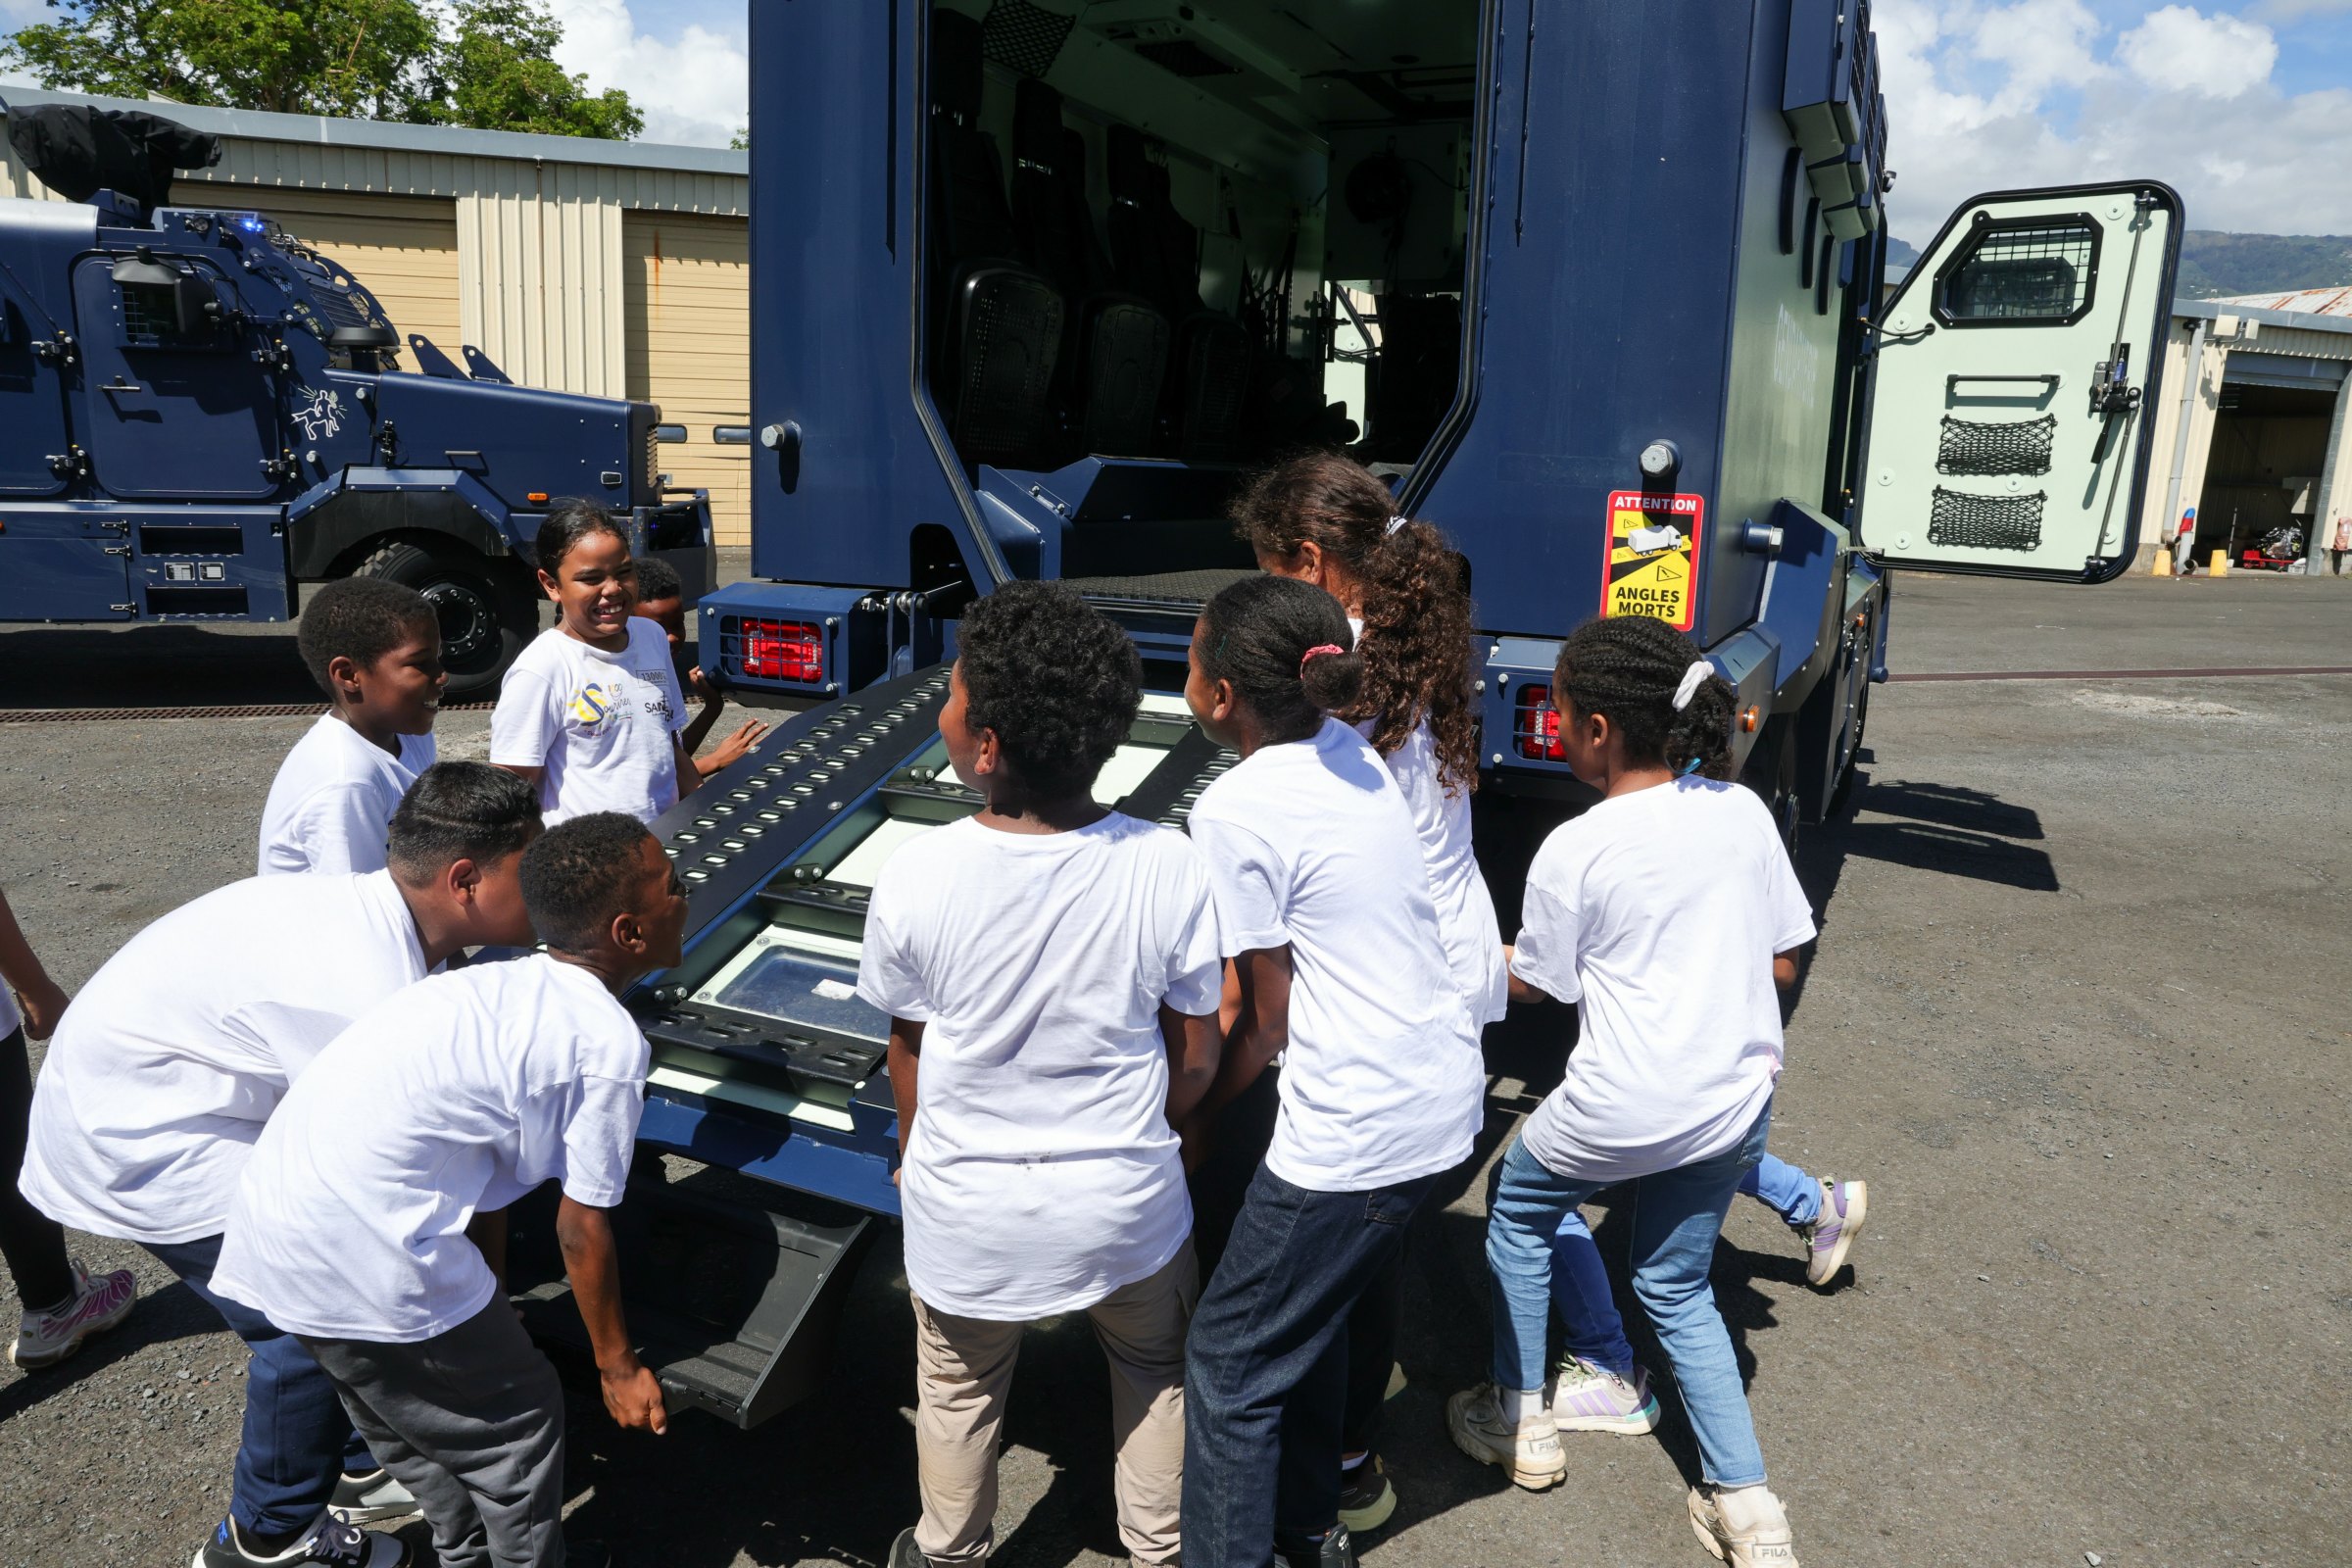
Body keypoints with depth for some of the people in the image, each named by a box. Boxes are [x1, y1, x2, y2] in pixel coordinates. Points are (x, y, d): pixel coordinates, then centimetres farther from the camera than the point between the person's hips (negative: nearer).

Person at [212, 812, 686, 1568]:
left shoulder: (501, 989, 11)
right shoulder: (609, 1042, -13)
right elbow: (581, 1231, -6)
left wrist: (487, 1313, 28)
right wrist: (618, 1368, 8)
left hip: (267, 1234, 9)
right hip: (365, 1268, -9)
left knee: (409, 1414, 29)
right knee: (518, 1424, 14)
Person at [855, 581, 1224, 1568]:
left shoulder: (914, 881, -22)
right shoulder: (1170, 869, -21)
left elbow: (907, 1051, -5)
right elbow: (1196, 1059, -9)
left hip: (965, 1214, 0)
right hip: (1125, 1207, 0)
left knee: (958, 1388, 28)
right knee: (1155, 1370, 29)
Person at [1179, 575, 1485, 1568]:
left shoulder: (1235, 808, -17)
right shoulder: (1352, 753, 5)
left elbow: (1269, 1015, -10)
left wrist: (1196, 1118, 3)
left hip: (1357, 1132, -9)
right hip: (1447, 1091, 9)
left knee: (1230, 1357, 8)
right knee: (1310, 1315, 26)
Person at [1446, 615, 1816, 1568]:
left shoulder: (1572, 853, -15)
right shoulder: (1744, 811, -1)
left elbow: (1531, 985, -1)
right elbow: (1783, 963, 6)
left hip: (1621, 1113, -5)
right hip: (1737, 1101, 5)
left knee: (1517, 1210, 24)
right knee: (1676, 1287, 24)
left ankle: (1518, 1426, 32)